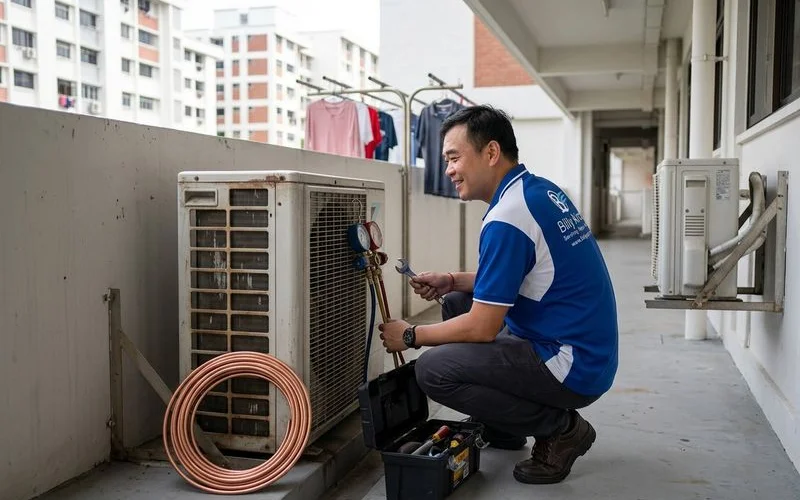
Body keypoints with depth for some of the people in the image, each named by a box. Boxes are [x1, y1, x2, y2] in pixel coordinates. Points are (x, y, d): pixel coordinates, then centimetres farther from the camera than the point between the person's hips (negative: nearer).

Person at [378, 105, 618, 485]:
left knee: (432, 369, -16)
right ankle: (498, 428, 22)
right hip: (586, 348, 10)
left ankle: (559, 428, -2)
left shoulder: (507, 218, -22)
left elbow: (482, 328, -20)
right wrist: (453, 281, 8)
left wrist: (411, 336, -5)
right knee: (457, 304, 17)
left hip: (573, 368, -10)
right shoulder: (541, 190, 7)